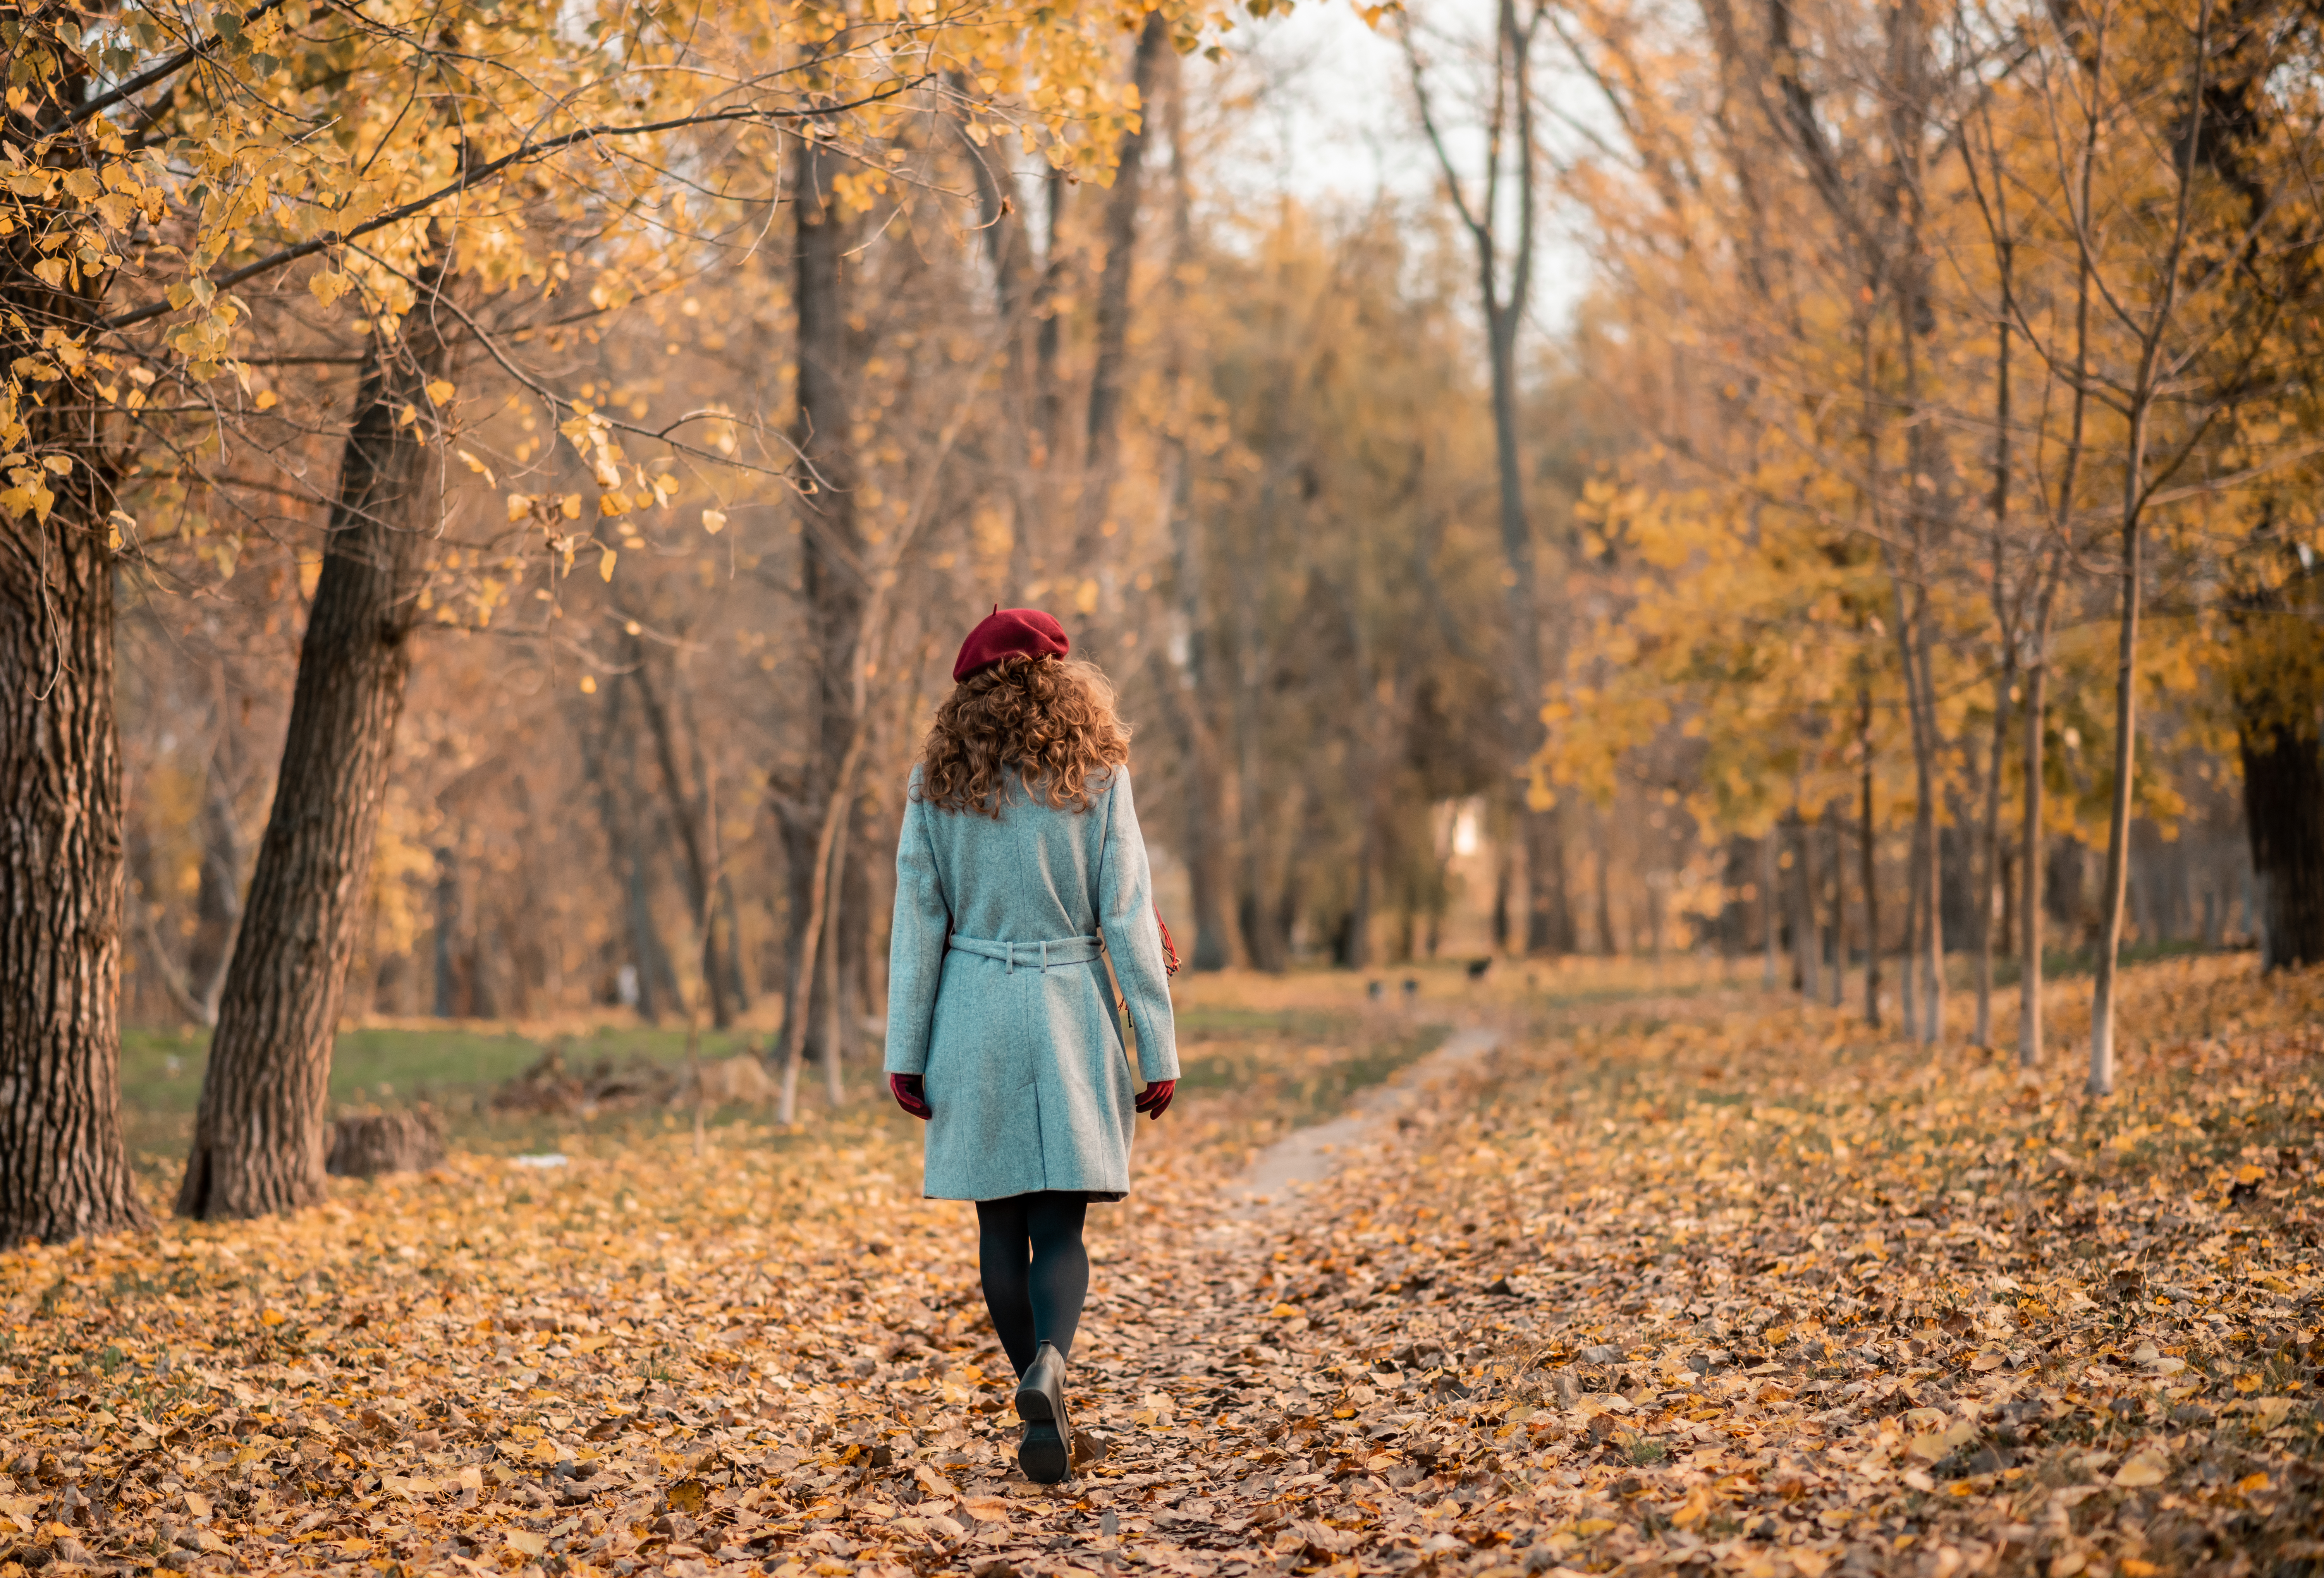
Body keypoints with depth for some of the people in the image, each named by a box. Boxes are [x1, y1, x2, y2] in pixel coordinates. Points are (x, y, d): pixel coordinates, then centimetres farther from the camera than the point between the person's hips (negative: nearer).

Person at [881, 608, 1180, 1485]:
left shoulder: (938, 782, 1)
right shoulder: (1097, 775, -2)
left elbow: (917, 921, 1)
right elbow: (1128, 917, -4)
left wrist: (905, 1050, 5)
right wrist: (1158, 1051, -1)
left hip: (974, 1016, 1)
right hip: (1070, 1016, -1)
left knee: (1000, 1226, 10)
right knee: (1059, 1223, 0)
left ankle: (1045, 1404, 13)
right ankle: (1049, 1363, -26)